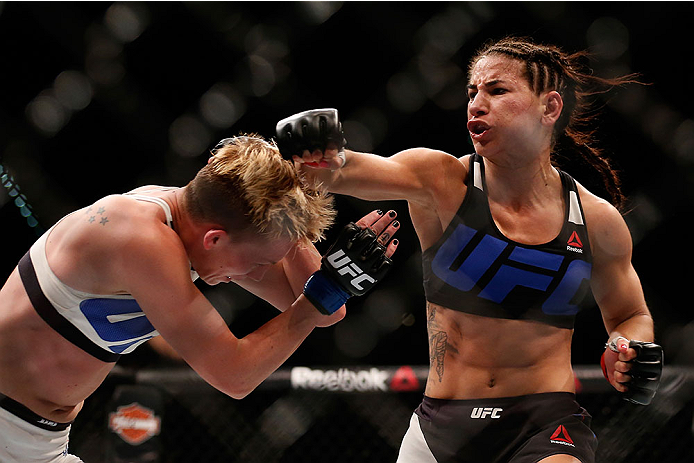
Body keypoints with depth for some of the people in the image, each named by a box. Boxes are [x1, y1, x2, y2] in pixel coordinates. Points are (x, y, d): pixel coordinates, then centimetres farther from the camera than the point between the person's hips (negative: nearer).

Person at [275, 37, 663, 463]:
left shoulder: (597, 220, 1)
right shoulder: (441, 180, -4)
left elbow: (631, 315, 18)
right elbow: (347, 171, -23)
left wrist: (627, 351, -4)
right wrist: (324, 160, -45)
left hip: (547, 426, -1)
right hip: (442, 427, 1)